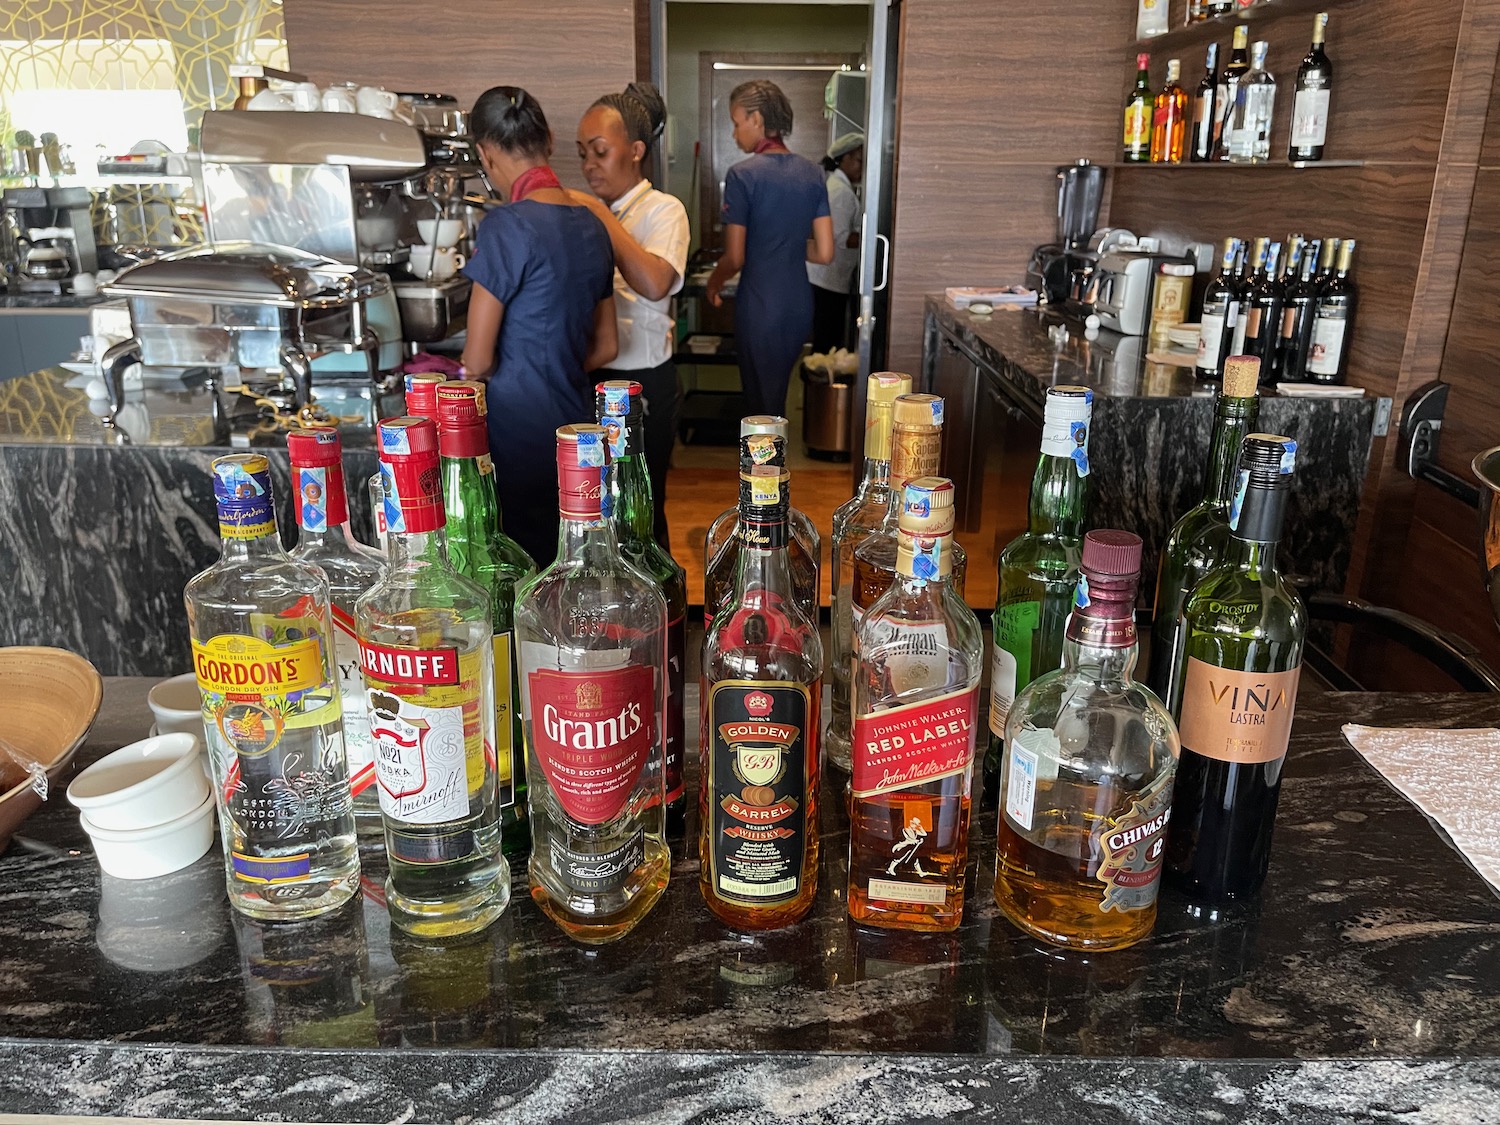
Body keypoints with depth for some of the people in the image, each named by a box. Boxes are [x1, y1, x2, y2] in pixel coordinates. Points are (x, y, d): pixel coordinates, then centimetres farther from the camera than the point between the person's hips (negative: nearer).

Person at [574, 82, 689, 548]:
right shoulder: (586, 212, 10)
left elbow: (656, 284, -27)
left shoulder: (662, 210, -7)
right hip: (589, 378, 6)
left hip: (643, 386, -5)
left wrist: (601, 215, -20)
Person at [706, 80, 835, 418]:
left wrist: (712, 282, 7)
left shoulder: (743, 174, -13)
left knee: (763, 407, 6)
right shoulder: (812, 173, 4)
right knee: (778, 398, 22)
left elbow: (735, 259, -13)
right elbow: (824, 253, 3)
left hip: (760, 310, -6)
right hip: (800, 306, 6)